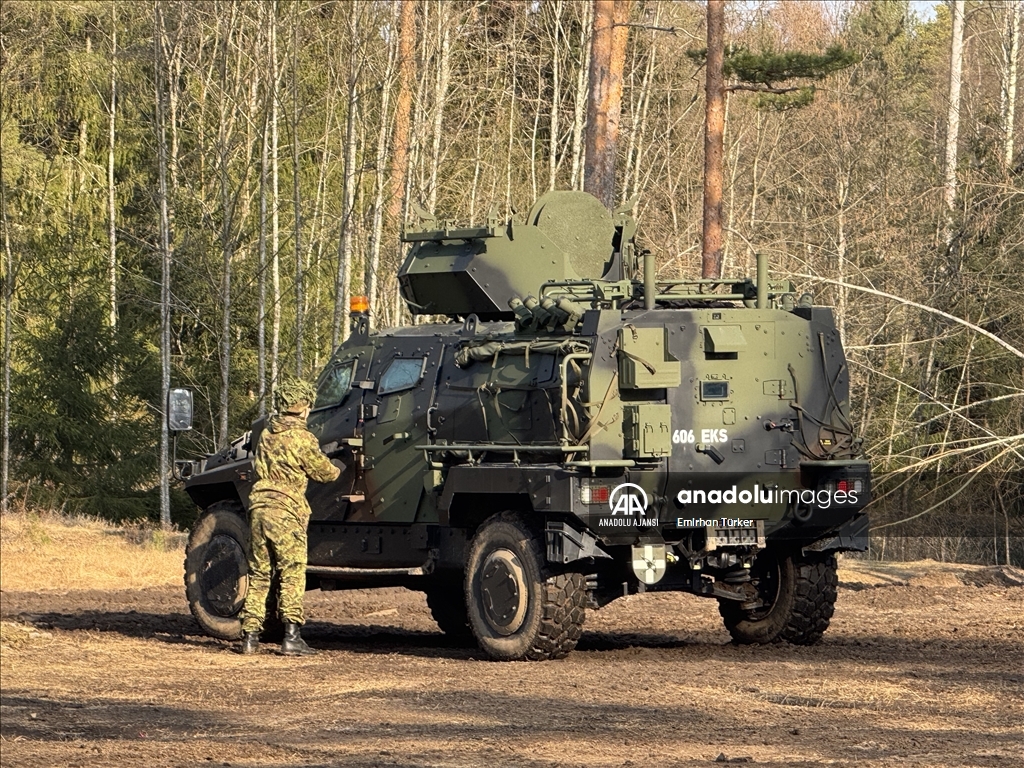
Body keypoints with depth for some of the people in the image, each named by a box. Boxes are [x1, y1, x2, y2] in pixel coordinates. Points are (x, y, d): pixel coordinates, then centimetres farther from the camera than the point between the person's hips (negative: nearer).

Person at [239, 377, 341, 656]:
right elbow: (324, 472, 0)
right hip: (286, 510, -6)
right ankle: (291, 636, -9)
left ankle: (250, 636, 10)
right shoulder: (301, 438, -8)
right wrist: (338, 468, 24)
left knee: (258, 575, 11)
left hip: (258, 506, 6)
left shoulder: (267, 434, 13)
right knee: (292, 575, -3)